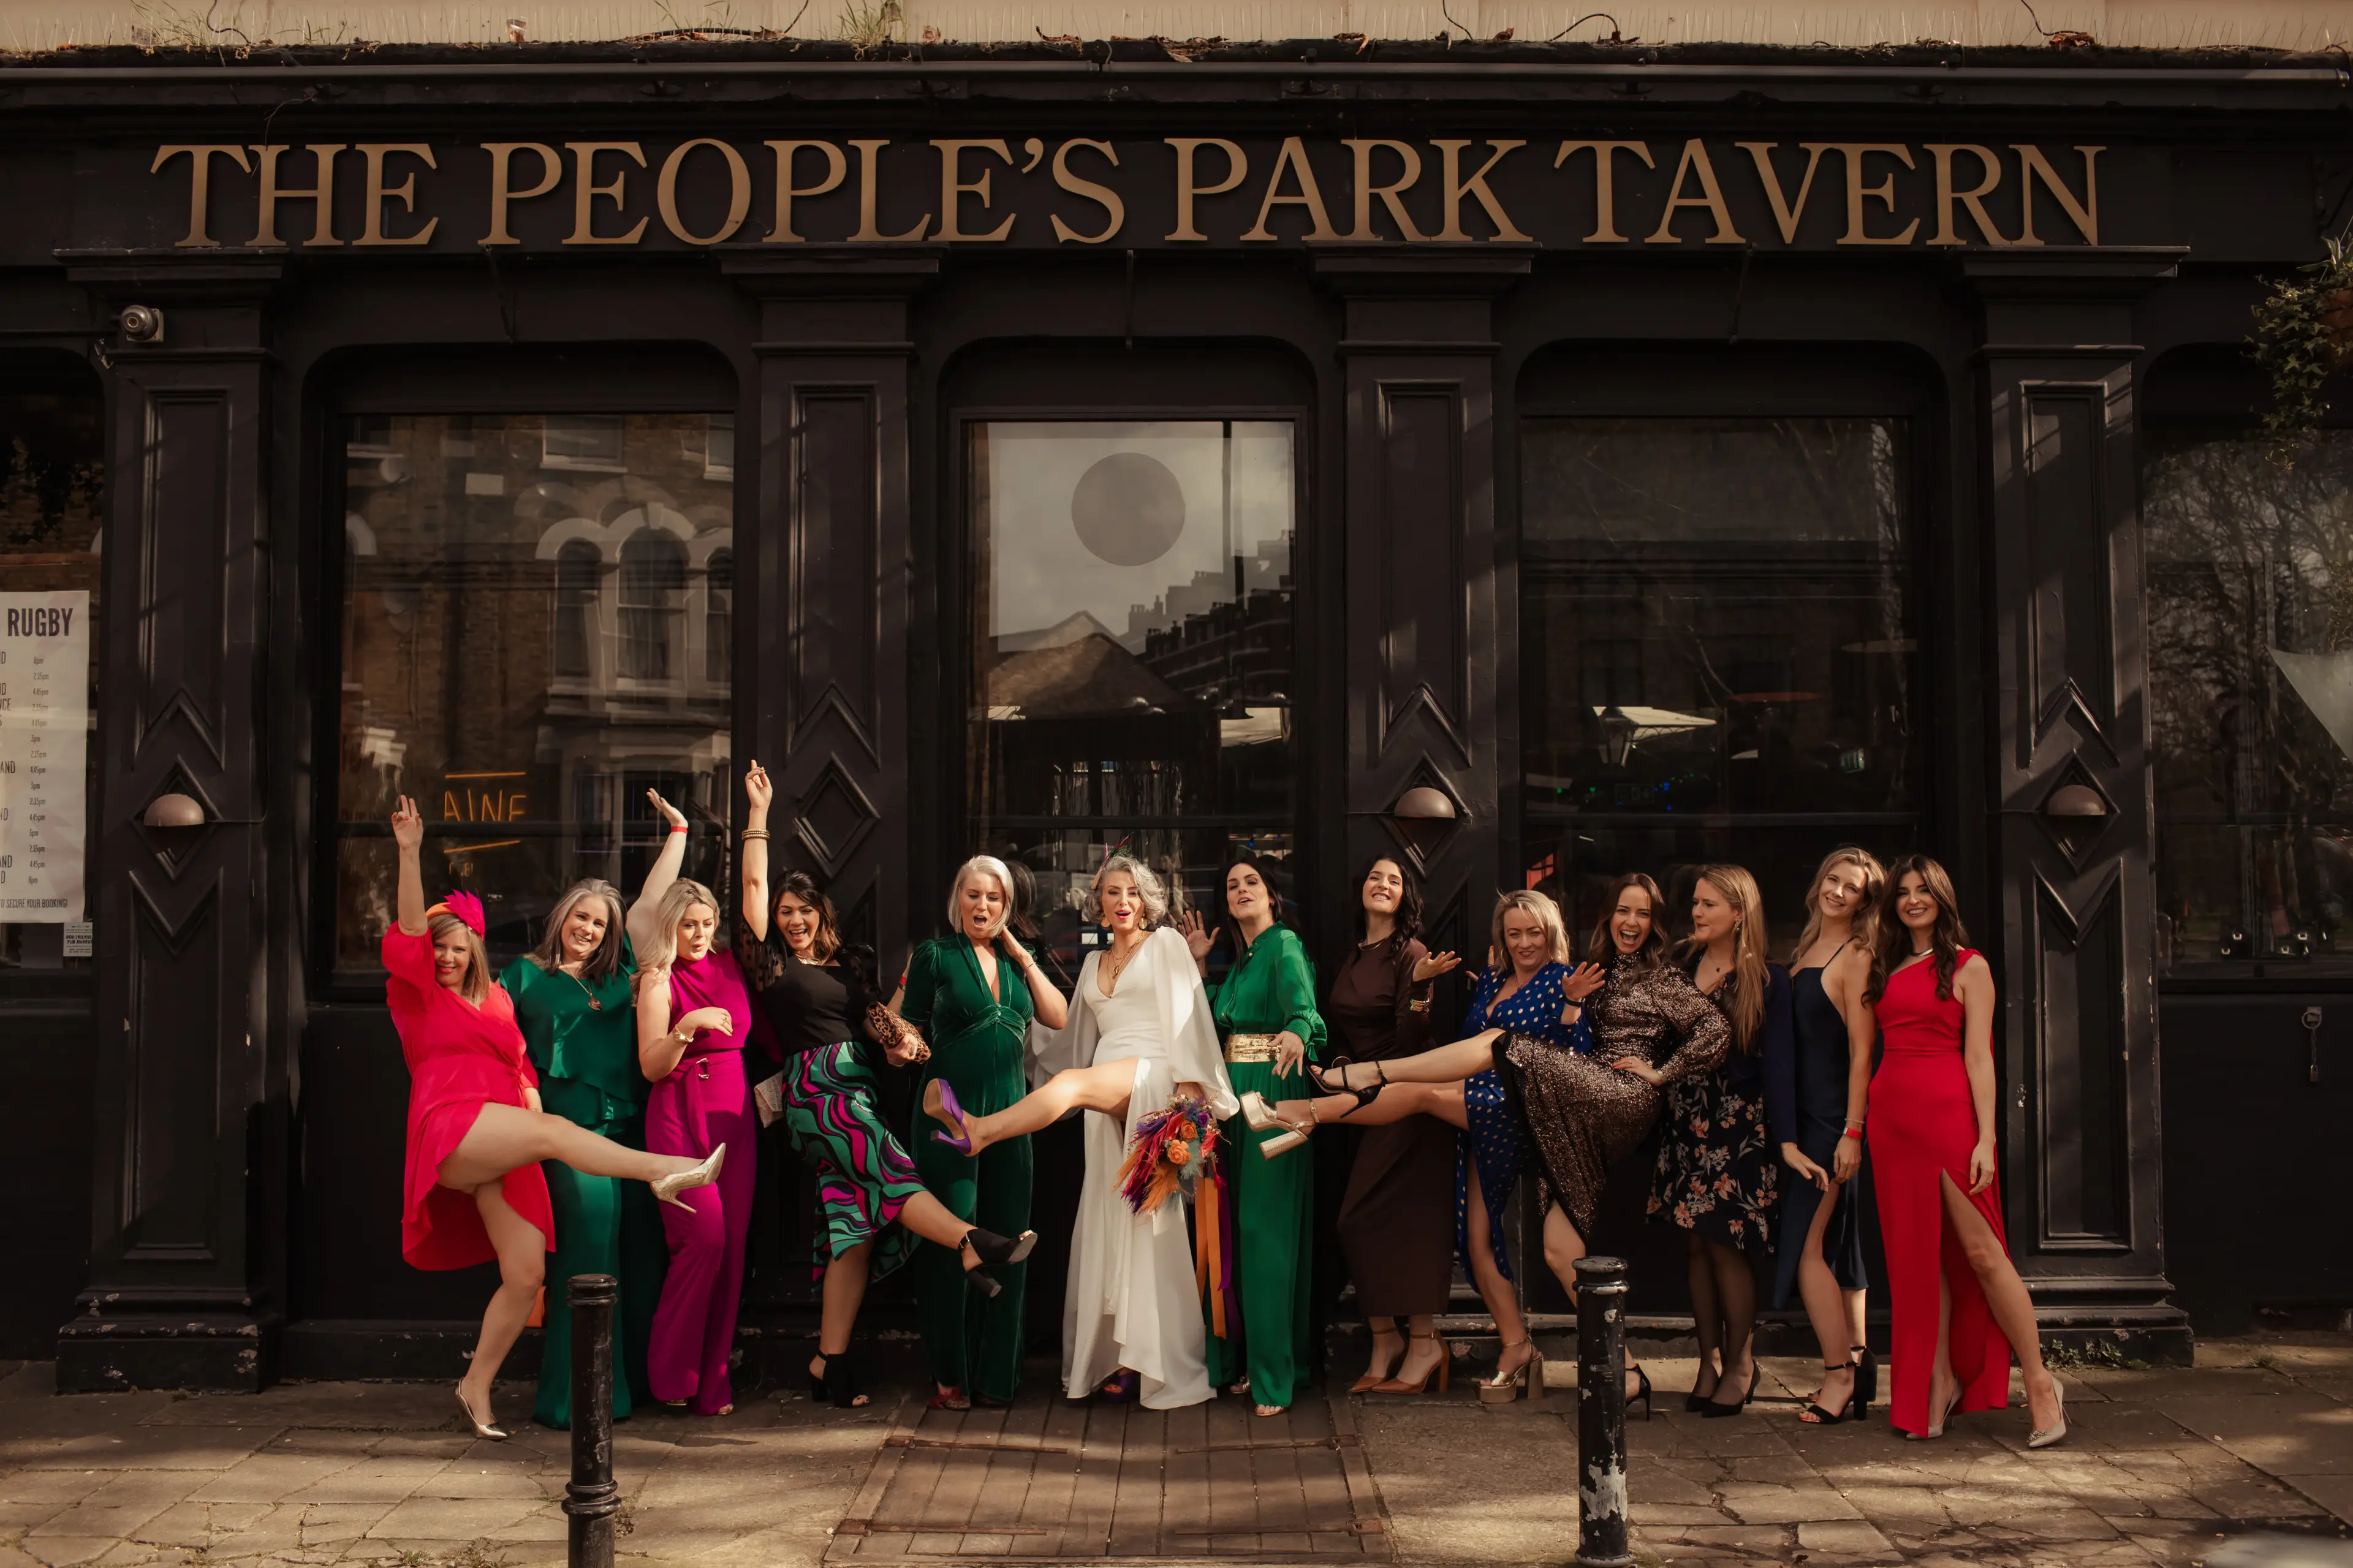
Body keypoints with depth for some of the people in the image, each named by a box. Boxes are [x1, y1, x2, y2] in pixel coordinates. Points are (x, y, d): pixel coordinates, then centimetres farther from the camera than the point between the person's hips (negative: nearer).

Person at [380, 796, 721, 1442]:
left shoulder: (497, 1001, 25)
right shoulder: (416, 995, 9)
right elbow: (408, 932, -5)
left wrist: (530, 1092, 6)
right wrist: (409, 854, -15)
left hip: (501, 1156, 6)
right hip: (451, 1130, -6)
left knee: (526, 1277, -2)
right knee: (554, 1131, -34)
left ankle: (476, 1387, 12)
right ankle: (662, 1170, -44)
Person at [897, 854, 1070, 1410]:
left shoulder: (1016, 961, 15)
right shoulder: (936, 956, 2)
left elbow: (1059, 1018, 6)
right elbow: (907, 1031, 1)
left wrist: (1023, 956, 2)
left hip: (1008, 1115, 4)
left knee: (1006, 1240, 5)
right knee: (952, 1242, -3)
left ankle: (994, 1375, 14)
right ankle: (950, 1376, 7)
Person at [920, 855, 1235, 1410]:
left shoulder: (1166, 944, 7)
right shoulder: (1093, 963, 24)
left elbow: (1187, 1015, -3)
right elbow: (1078, 1040, 27)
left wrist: (1190, 1085, -13)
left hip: (1153, 1078, -6)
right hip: (1109, 1101, 6)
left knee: (1074, 1082, -35)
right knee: (1115, 1224, 0)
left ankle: (977, 1130, -50)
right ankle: (1127, 1358, -1)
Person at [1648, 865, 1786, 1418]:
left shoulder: (1766, 979, -4)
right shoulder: (1682, 969, 10)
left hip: (1738, 1123, -4)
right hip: (1684, 1120, 5)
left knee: (1725, 1244, -5)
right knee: (1695, 1244, 4)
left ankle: (1740, 1363, 9)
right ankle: (1709, 1361, 13)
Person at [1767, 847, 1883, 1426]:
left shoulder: (1856, 957, -9)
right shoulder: (1804, 948, 14)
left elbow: (1862, 1050, -14)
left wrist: (1852, 1132, -18)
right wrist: (1781, 1128, 12)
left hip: (1829, 1117, -8)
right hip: (1800, 1116, 8)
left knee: (1806, 1246, -9)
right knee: (1836, 1246, 11)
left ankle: (1840, 1376, -3)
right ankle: (1857, 1365, 18)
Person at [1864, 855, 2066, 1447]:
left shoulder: (1969, 966, 0)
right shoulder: (1886, 969, 16)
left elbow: (1979, 1058, -6)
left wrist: (1987, 1138, -12)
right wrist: (1856, 1122, 11)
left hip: (1948, 1113, -5)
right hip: (1891, 1118, 5)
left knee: (1980, 1251, -7)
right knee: (1917, 1254, 7)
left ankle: (2041, 1384, 2)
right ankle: (1939, 1383, 14)